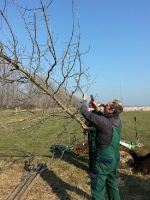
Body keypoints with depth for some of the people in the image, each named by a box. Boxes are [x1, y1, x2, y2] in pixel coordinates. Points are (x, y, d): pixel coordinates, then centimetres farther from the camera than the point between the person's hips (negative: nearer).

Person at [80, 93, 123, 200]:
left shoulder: (103, 121, -27)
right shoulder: (119, 121, -5)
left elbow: (84, 112, -16)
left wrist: (84, 100, 1)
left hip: (103, 161, -8)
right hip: (115, 160, 8)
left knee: (98, 188, 6)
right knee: (112, 183, 26)